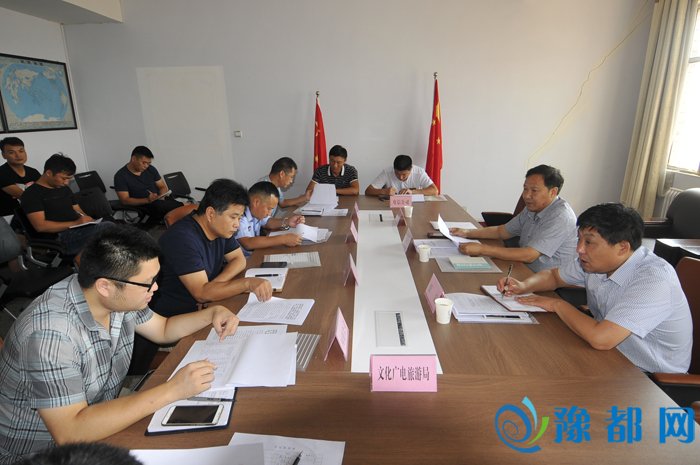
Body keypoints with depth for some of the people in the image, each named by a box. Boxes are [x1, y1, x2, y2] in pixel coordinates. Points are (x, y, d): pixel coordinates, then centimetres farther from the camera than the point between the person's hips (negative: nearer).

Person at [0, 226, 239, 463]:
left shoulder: (117, 298, -10)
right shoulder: (51, 333, -31)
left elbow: (163, 329, 7)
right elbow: (69, 432, -33)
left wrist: (212, 312, -8)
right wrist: (171, 391, -35)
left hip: (98, 421, 6)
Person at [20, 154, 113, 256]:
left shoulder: (65, 189, 24)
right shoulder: (32, 194, 1)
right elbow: (40, 226, -10)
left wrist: (88, 219, 1)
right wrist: (75, 223, -15)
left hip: (82, 230, 8)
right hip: (61, 237, -8)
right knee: (107, 228, -34)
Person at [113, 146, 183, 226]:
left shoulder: (151, 169, 9)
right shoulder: (120, 176, -4)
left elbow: (163, 187, 13)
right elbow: (125, 200, -10)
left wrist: (161, 197, -11)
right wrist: (147, 200, -25)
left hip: (162, 200, 6)